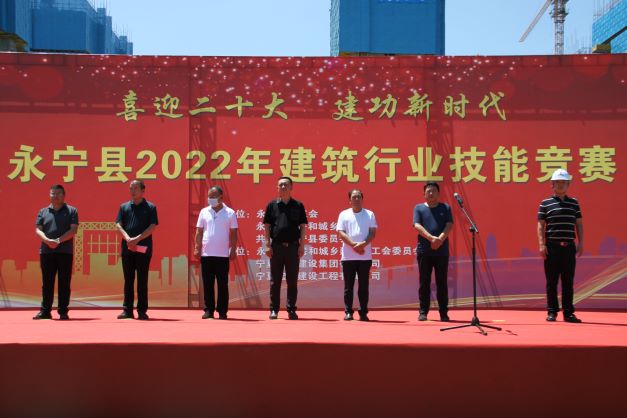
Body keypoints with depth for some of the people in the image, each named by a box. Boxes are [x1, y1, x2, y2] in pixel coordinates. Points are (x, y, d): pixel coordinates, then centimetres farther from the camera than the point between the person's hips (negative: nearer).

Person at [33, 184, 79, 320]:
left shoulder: (71, 211, 7)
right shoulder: (43, 212, 14)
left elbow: (73, 230, -4)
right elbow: (38, 230, 4)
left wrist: (59, 240, -16)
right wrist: (48, 241, -15)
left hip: (65, 251, -2)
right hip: (46, 251, 2)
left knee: (64, 283, -1)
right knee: (47, 282, 4)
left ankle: (63, 311, 4)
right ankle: (45, 311, 9)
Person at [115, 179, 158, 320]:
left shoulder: (150, 207, 5)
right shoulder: (124, 207, 13)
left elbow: (152, 227, -5)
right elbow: (118, 225, 4)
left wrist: (137, 239, -16)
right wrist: (128, 238, -13)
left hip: (143, 248, -3)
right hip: (127, 248, 3)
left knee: (142, 280, 0)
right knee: (128, 280, 5)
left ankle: (142, 311, 4)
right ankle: (127, 310, 8)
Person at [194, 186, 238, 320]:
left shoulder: (230, 213, 2)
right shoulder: (204, 212, 7)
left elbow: (233, 233, 3)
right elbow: (199, 232, 9)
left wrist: (233, 250, -2)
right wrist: (197, 248, 2)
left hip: (223, 254, -2)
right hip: (206, 254, 2)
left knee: (223, 284, 2)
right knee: (207, 284, 4)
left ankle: (222, 311, 7)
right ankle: (208, 310, 10)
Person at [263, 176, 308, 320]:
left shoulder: (298, 205, 6)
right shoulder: (272, 205, 6)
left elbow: (303, 226, 5)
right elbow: (267, 226, 5)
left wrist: (302, 245, -2)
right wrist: (268, 245, -3)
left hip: (293, 246, 0)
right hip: (276, 246, 0)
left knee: (292, 280, 4)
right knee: (275, 280, 4)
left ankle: (291, 309, 10)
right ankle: (274, 309, 10)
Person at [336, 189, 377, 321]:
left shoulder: (369, 214, 9)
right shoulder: (344, 214, 8)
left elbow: (373, 233, 2)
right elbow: (340, 233, -1)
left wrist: (363, 244, -16)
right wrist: (354, 244, -15)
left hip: (365, 256, 0)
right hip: (348, 256, 0)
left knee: (364, 285, 2)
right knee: (348, 286, 2)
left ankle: (363, 313, 7)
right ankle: (348, 312, 7)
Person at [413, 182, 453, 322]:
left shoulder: (445, 208, 10)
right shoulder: (418, 208, 8)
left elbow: (449, 225, -2)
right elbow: (417, 225, -6)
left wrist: (440, 239, -20)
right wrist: (431, 238, -20)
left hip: (442, 251, 0)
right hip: (424, 251, 0)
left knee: (442, 283, 3)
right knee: (424, 283, 2)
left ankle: (444, 313, 8)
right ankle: (423, 312, 7)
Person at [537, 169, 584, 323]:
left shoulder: (574, 203, 12)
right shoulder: (545, 203, 3)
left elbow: (579, 224, 13)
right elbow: (541, 225, 0)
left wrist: (580, 243, 5)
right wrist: (542, 244, -9)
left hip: (569, 247, 3)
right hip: (552, 246, -3)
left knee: (568, 282, 5)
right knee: (552, 281, 1)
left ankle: (568, 312, 10)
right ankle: (552, 312, 8)